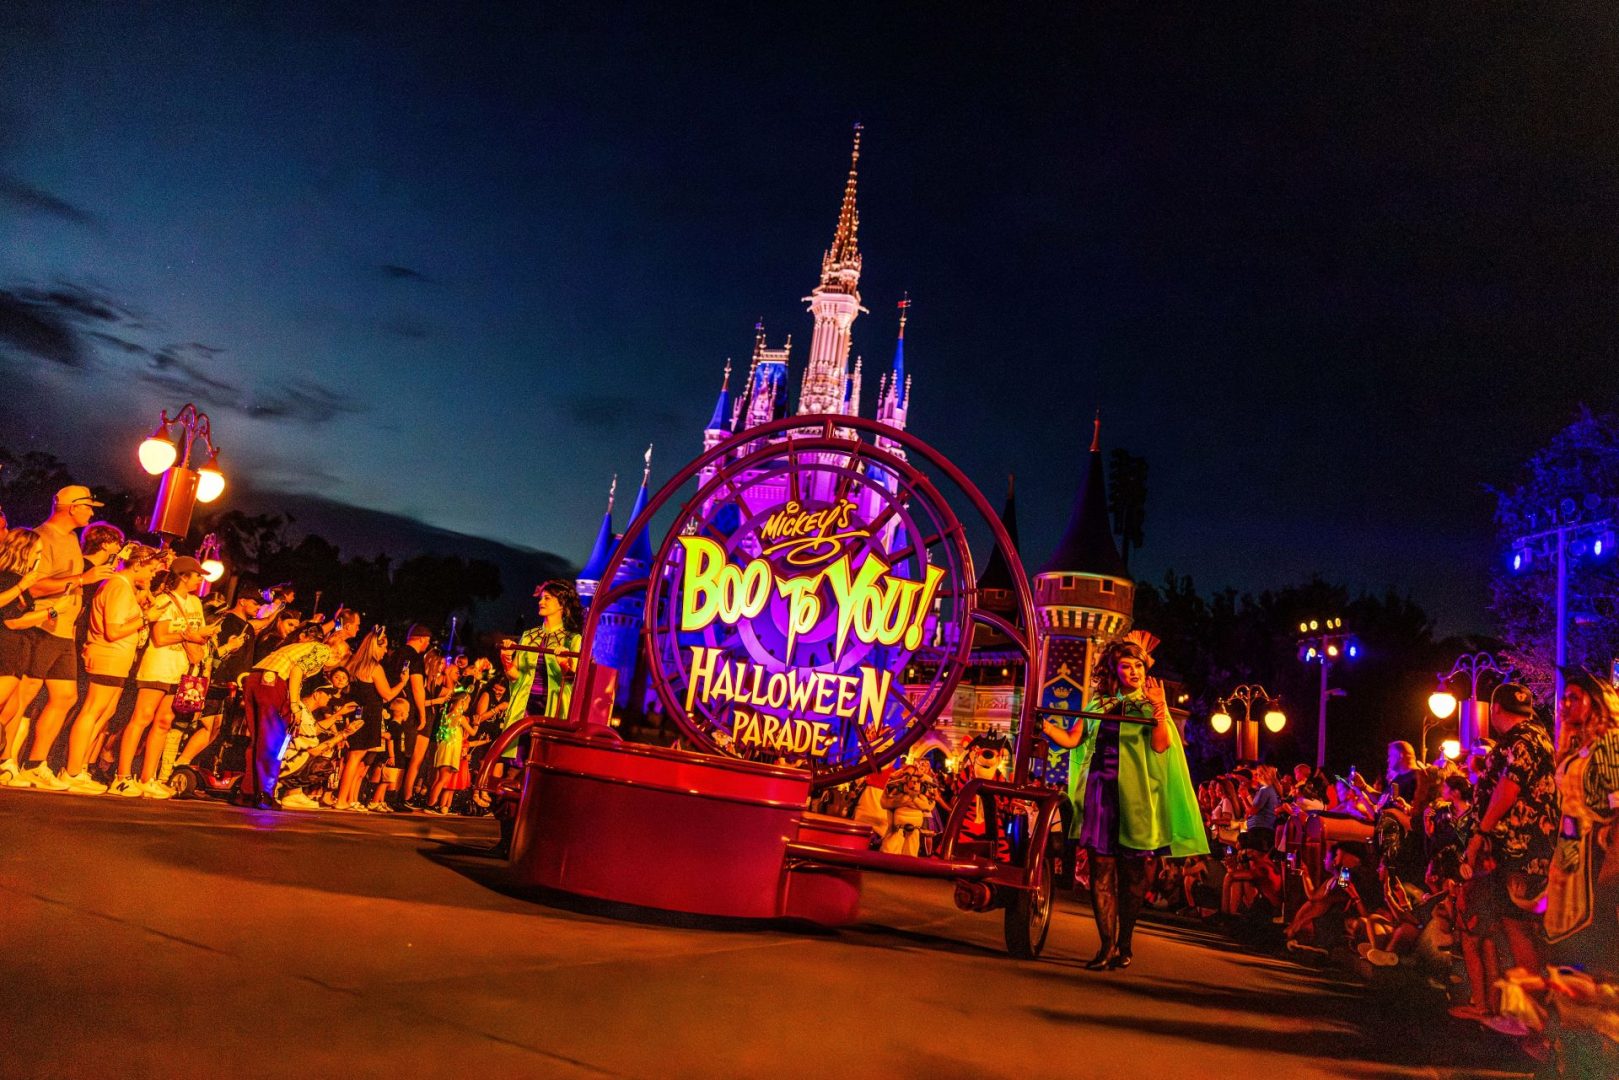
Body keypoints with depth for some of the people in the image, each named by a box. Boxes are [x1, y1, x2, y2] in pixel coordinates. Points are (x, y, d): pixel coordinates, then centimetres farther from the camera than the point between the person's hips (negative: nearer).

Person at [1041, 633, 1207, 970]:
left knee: (1131, 872, 3)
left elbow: (1160, 746, -10)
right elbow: (1071, 740, 9)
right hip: (1099, 792, 3)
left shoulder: (1150, 707, 7)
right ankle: (1107, 945, 4)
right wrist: (1040, 722, -2)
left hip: (1133, 795, -2)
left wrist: (1159, 709, -21)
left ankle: (1125, 944, 14)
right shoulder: (1099, 705, 15)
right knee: (1101, 869, -1)